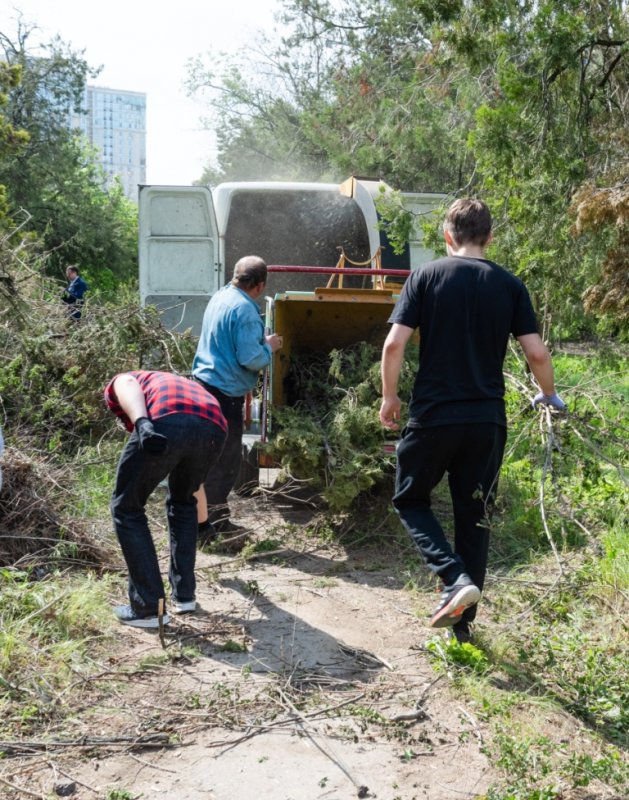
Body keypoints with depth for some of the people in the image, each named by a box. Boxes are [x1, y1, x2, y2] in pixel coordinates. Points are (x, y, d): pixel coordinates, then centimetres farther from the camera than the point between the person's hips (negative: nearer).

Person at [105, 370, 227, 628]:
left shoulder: (116, 385, 35)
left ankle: (148, 607, 18)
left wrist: (141, 423, -14)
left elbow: (127, 384, 5)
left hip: (166, 423, -5)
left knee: (126, 507, 17)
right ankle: (184, 595, 33)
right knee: (182, 502, 32)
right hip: (213, 429, 5)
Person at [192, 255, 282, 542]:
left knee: (226, 455, 19)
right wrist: (269, 347, -4)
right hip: (224, 392, -10)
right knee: (223, 459, -2)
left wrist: (261, 342, 17)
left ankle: (217, 515, 29)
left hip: (207, 382, 10)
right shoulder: (244, 310, -19)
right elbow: (250, 358, -23)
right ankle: (202, 524, 2)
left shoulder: (221, 296, 10)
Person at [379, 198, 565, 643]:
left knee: (410, 499, 17)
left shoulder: (426, 277, -2)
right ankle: (463, 624, 20)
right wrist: (549, 395, 18)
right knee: (474, 518, 14)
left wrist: (390, 397, 5)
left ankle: (456, 578, -5)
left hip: (433, 416, -2)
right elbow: (537, 353, -2)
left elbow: (395, 344, -10)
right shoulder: (510, 285, 3)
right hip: (487, 421, 3)